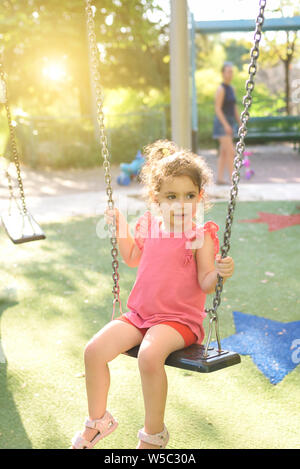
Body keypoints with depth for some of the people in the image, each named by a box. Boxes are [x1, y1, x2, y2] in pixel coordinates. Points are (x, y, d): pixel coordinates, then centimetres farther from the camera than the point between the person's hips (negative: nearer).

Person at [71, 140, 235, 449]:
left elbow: (205, 284, -14)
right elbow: (133, 259, 24)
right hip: (140, 313, 6)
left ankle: (153, 435, -10)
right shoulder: (149, 226, 5)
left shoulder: (201, 236, -10)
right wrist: (120, 229, 14)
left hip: (179, 319, -6)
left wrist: (219, 273, -34)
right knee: (94, 350, -10)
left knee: (150, 355, -34)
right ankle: (97, 421, 16)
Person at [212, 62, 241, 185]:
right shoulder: (220, 89, -14)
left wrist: (240, 124, 14)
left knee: (224, 153, 8)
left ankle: (219, 178, 11)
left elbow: (235, 108, 18)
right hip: (222, 124, -9)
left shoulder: (231, 89, 15)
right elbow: (217, 109, -19)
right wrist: (226, 125, -26)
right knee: (231, 152, -13)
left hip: (229, 124, 9)